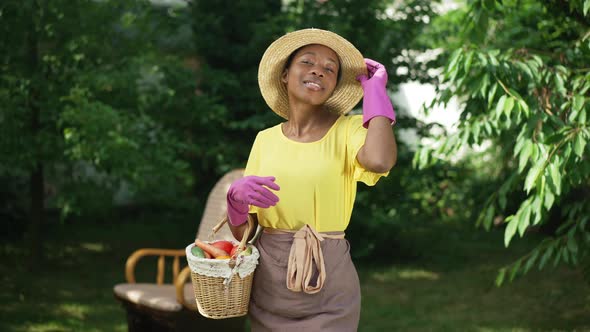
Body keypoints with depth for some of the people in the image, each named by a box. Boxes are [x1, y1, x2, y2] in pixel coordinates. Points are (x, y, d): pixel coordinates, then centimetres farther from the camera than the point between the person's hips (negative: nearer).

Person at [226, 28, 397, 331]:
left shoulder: (349, 130, -5)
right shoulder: (265, 140, 5)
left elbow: (380, 161, -31)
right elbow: (241, 232, 5)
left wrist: (375, 90, -14)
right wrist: (238, 196, -18)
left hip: (327, 294, -3)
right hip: (267, 287, 3)